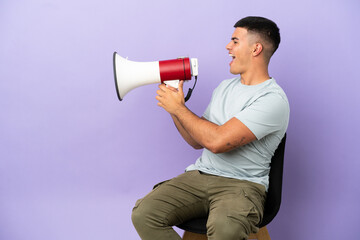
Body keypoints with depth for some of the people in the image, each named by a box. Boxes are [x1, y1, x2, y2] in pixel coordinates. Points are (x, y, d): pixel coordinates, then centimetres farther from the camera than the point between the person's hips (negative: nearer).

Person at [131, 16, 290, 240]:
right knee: (143, 214, -18)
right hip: (200, 174, 7)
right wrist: (173, 107, 9)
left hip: (242, 185, -7)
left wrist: (179, 108, -8)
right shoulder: (225, 87, 18)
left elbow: (217, 141, -22)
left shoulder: (273, 99, -11)